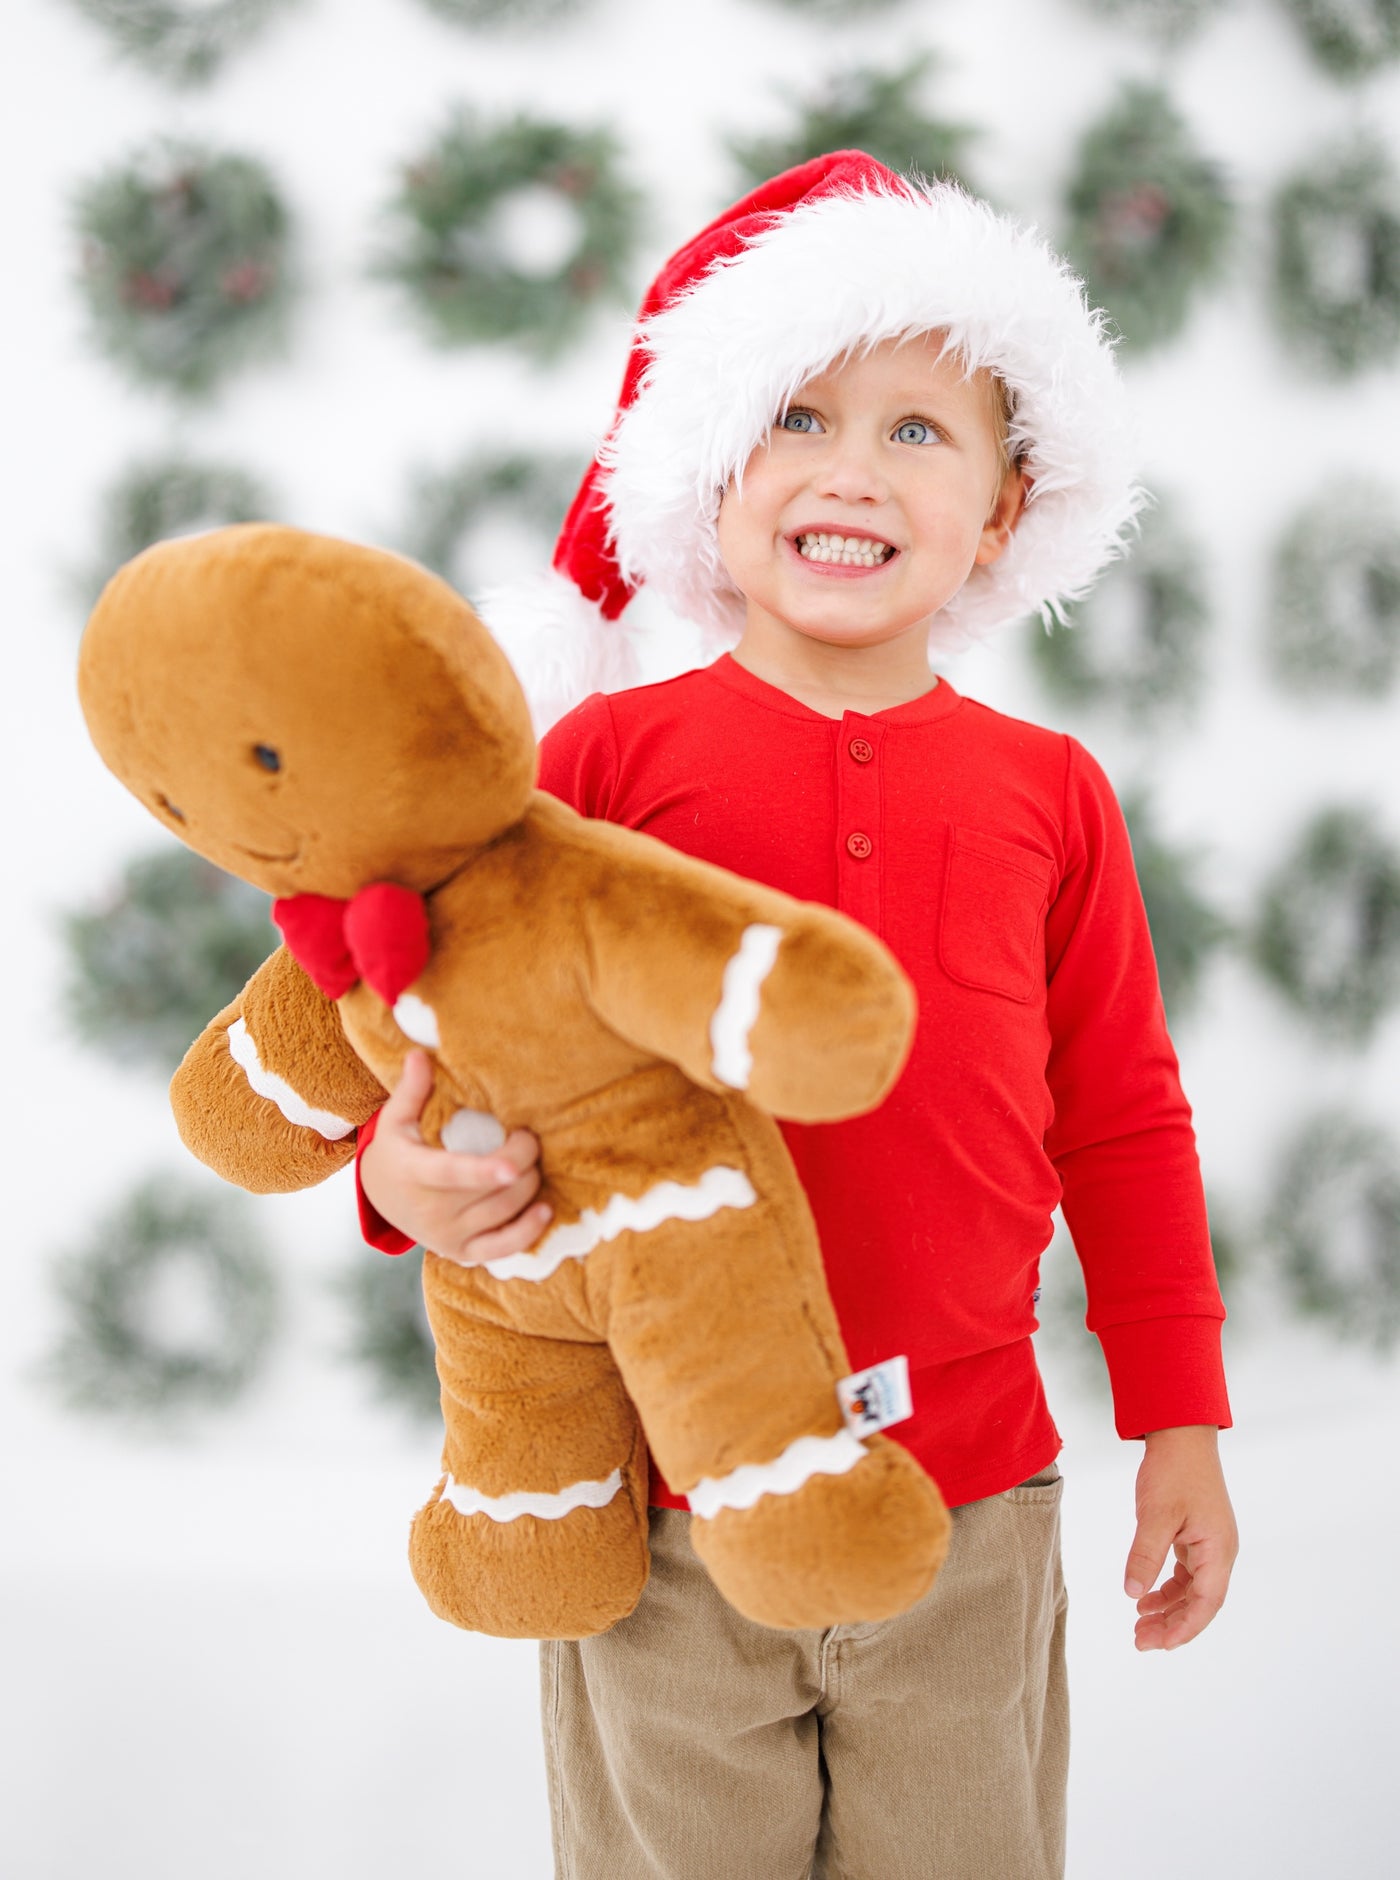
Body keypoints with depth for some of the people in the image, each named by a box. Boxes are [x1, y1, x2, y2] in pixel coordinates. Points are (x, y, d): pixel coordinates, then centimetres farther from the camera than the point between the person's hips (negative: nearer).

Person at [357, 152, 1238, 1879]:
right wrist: (405, 1173, -22)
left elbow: (1122, 1127, 7)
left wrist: (1180, 1426, 9)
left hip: (969, 1510, 2)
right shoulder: (613, 754, -5)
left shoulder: (1047, 793, 1)